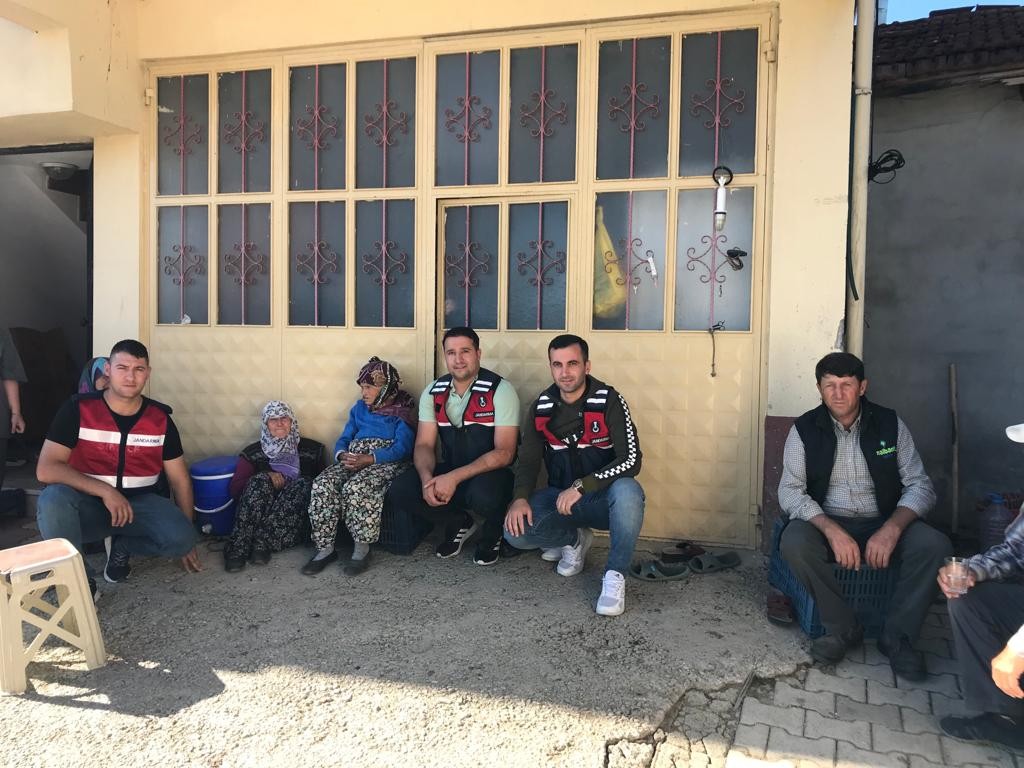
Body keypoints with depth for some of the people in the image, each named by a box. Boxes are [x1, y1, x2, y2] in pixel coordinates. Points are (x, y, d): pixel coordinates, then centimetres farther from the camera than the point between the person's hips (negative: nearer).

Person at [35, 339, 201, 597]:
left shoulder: (160, 419, -2)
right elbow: (46, 470, -18)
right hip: (87, 506, -1)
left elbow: (180, 480, 4)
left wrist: (187, 539, 3)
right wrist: (105, 490, -27)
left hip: (138, 503, 2)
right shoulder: (78, 410, -9)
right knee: (53, 498, -36)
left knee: (180, 538, -27)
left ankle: (122, 545, 6)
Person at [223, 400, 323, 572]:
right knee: (260, 481, -28)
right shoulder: (253, 452, 11)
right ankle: (238, 550, -35)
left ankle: (261, 543, -33)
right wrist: (266, 477, -11)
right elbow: (234, 489, 4)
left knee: (304, 483, -28)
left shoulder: (311, 449, 13)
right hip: (260, 511, 0)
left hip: (295, 515, 0)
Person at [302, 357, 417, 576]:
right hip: (353, 458, 6)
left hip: (386, 461, -6)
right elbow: (344, 439, 18)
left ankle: (362, 549, -22)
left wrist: (370, 459, -21)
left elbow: (402, 448, -9)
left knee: (356, 488, -37)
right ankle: (324, 548, -17)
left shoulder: (402, 411, 4)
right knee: (323, 485, -25)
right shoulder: (359, 408, 23)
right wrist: (342, 454, -7)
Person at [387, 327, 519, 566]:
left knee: (482, 495, -38)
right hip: (449, 473, 5)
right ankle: (461, 522, 8)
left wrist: (454, 478, -28)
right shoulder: (433, 392, 3)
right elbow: (424, 445, 1)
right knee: (400, 491, -18)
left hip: (492, 473, -5)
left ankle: (493, 532, 1)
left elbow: (504, 453, -18)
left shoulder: (500, 391, -12)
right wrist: (427, 478, -22)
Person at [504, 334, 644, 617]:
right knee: (515, 530, -22)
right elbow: (528, 460, 4)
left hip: (603, 498, -3)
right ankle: (573, 539, 10)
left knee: (627, 491, -38)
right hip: (559, 497, 4)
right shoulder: (541, 407, 0)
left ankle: (615, 576, -18)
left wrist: (581, 486, -28)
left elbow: (631, 460, -19)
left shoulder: (609, 401, -13)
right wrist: (520, 498, -16)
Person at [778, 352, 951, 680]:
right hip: (827, 523, -1)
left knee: (935, 545, -28)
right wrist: (831, 530, -26)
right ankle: (843, 628, -11)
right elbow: (789, 491, -9)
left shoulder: (890, 424, 0)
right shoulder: (805, 429, -3)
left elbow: (920, 485, -2)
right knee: (794, 541, -33)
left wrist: (891, 529, -22)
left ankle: (897, 636, -8)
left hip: (884, 525, 1)